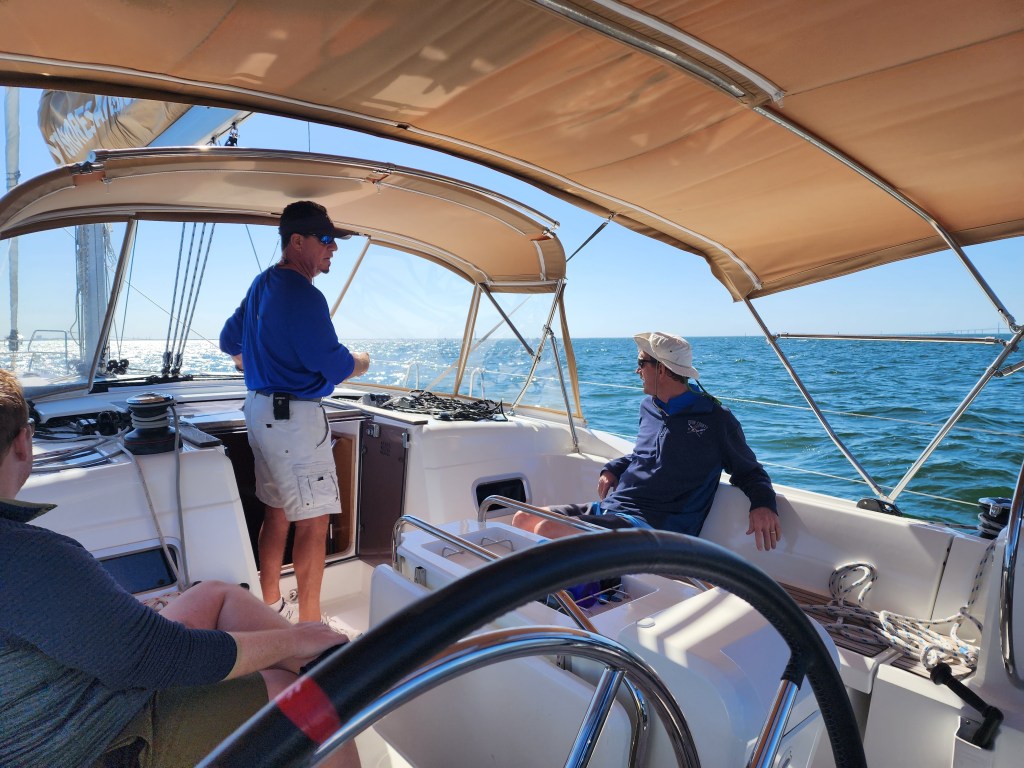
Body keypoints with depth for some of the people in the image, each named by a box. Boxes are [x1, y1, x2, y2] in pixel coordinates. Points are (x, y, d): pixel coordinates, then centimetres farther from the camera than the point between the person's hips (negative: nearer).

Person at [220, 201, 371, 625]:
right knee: (313, 520, -2)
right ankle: (310, 623, 7)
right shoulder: (304, 296, -19)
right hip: (294, 416, -10)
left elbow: (229, 341, 23)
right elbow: (334, 366, -20)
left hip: (260, 409, 10)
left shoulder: (261, 285, 12)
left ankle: (270, 605, 31)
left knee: (277, 510, 19)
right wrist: (361, 362, 1)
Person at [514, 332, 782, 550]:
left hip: (654, 525, -8)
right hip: (608, 508, 8)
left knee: (547, 531, -26)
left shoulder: (715, 419, -5)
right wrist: (613, 469, 12)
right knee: (523, 519, -3)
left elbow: (749, 471, 5)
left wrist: (764, 504, -16)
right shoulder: (648, 407, 15)